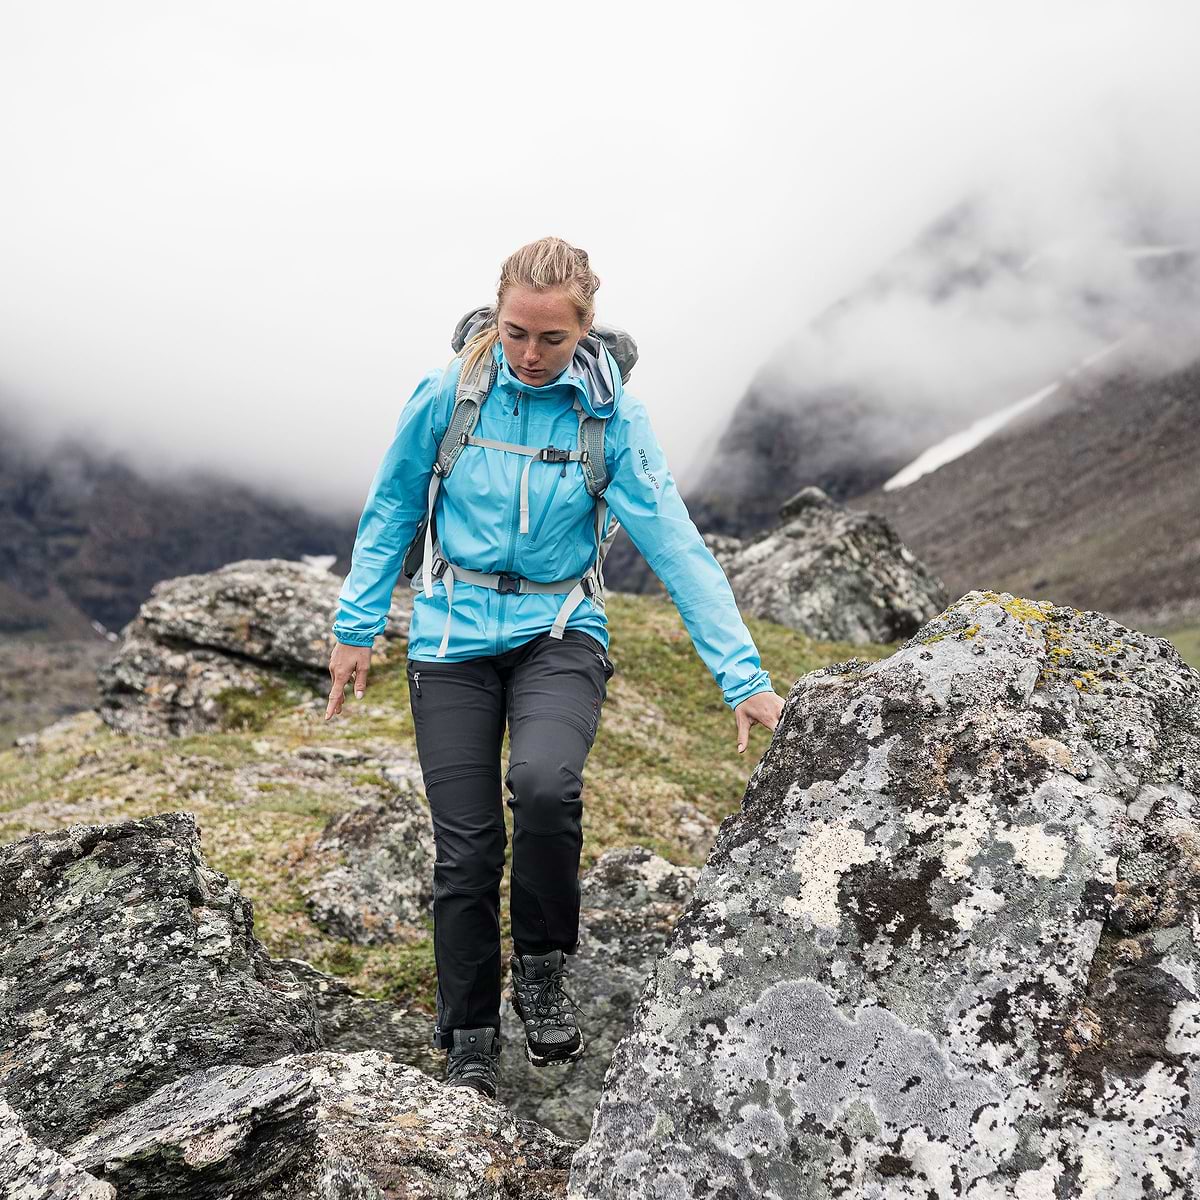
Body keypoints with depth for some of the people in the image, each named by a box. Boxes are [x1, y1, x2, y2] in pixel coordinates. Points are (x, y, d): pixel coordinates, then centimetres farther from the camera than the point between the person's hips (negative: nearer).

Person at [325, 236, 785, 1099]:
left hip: (559, 631, -1)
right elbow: (391, 512, 7)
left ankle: (544, 969, -3)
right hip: (454, 637, 1)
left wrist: (744, 677, -18)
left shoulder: (611, 414, -8)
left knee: (544, 782, -31)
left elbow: (676, 544, -12)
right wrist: (357, 628, 7)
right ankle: (470, 1044, 20)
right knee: (467, 845, 0)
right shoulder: (450, 394, -6)